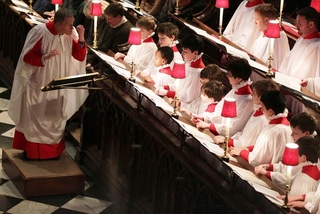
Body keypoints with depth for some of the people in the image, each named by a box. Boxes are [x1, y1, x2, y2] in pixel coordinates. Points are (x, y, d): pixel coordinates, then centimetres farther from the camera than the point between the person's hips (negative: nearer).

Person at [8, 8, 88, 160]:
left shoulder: (70, 34, -8)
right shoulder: (40, 32, -22)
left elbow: (80, 57, -7)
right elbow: (27, 57, -18)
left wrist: (81, 39, -22)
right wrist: (45, 57, -35)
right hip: (38, 83, -5)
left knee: (55, 118, 14)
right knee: (35, 118, 7)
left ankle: (52, 151, 27)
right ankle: (31, 151, 20)